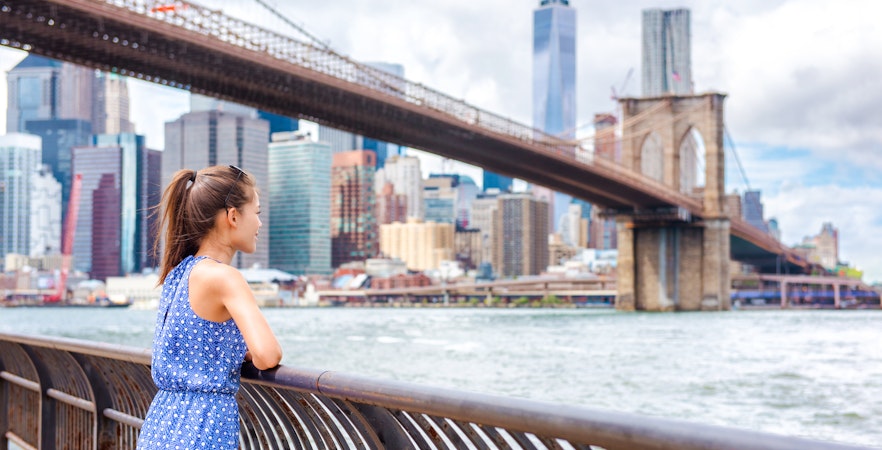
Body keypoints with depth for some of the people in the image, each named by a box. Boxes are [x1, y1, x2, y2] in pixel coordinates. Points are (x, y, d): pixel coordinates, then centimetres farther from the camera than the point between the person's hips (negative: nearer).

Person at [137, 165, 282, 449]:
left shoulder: (178, 272, 10)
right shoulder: (224, 277, -15)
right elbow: (267, 355, -25)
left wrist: (242, 353, 12)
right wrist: (254, 356, -2)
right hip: (204, 427, -9)